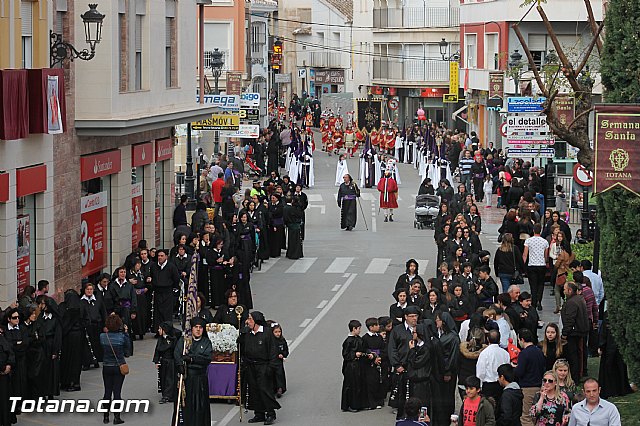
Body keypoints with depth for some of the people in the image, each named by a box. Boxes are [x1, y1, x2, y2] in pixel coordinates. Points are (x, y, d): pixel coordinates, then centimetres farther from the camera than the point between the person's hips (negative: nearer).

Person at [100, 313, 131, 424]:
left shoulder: (103, 336, -10)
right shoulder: (122, 336, -15)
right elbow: (127, 351, -5)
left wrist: (110, 318, 9)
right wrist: (126, 333, -4)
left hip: (106, 368, 2)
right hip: (119, 367, -2)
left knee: (107, 392, 12)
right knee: (117, 392, 3)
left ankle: (106, 417, 16)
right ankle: (116, 417, 4)